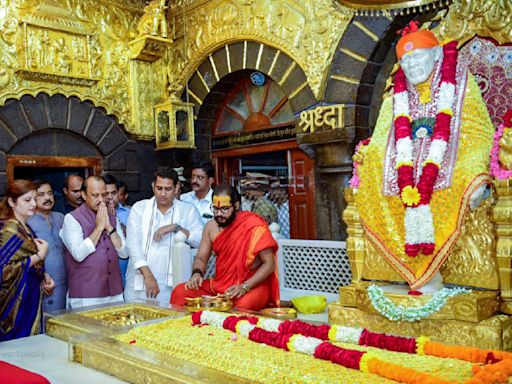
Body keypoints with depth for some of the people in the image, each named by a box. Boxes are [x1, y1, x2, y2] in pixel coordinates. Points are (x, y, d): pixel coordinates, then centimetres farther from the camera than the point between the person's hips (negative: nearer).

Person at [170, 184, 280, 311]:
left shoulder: (254, 225, -12)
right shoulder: (211, 226, 6)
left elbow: (269, 264, -12)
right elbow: (201, 258, 14)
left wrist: (245, 286, -23)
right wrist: (197, 273, -10)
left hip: (252, 285, -5)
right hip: (219, 285, 5)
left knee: (242, 305, -39)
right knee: (180, 292, -15)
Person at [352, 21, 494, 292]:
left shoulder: (453, 77, -2)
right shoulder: (401, 86, 10)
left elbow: (445, 129, -14)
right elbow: (401, 130, -3)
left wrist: (426, 177, -27)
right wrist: (406, 180, -19)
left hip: (447, 154, -4)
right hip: (411, 156, 4)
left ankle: (424, 272, -20)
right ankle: (426, 277, -19)